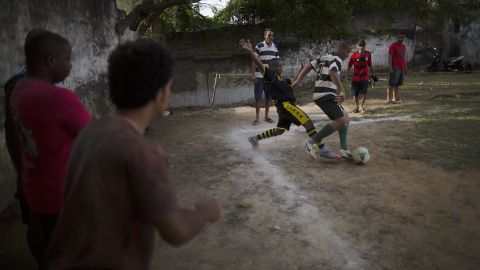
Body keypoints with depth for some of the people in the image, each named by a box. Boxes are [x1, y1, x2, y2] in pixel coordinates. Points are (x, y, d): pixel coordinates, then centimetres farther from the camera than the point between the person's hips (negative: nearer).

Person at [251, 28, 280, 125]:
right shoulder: (259, 46, -7)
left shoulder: (275, 47, 7)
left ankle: (266, 116, 21)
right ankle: (257, 117, 6)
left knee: (269, 97, 8)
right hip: (260, 76, -4)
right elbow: (254, 62, -6)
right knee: (258, 97, -2)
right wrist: (253, 75, -11)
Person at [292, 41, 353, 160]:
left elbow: (308, 67, 17)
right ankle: (312, 141, -12)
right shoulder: (336, 59, -8)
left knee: (345, 118, 15)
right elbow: (333, 73, -28)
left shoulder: (324, 58, 20)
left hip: (321, 95, 10)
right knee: (341, 120, -15)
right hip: (326, 95, -10)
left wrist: (297, 81, 15)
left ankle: (344, 149, 10)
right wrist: (341, 90, -33)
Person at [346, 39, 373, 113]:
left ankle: (362, 106, 10)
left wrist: (371, 73, 20)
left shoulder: (368, 54, 1)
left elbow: (369, 65, 13)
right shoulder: (354, 54, -7)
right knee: (355, 94, 5)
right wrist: (347, 74, -9)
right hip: (355, 77, -1)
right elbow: (349, 65, -2)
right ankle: (357, 107, 24)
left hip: (365, 77, 1)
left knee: (364, 93, -8)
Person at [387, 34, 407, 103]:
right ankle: (389, 99, -6)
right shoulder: (393, 46, -5)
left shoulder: (404, 47, 19)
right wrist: (390, 68, -18)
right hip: (395, 68, -8)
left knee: (397, 84, 9)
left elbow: (404, 58, 23)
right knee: (392, 84, -8)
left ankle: (395, 97, 15)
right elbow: (390, 57, -11)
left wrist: (405, 68, 20)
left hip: (402, 68, 8)